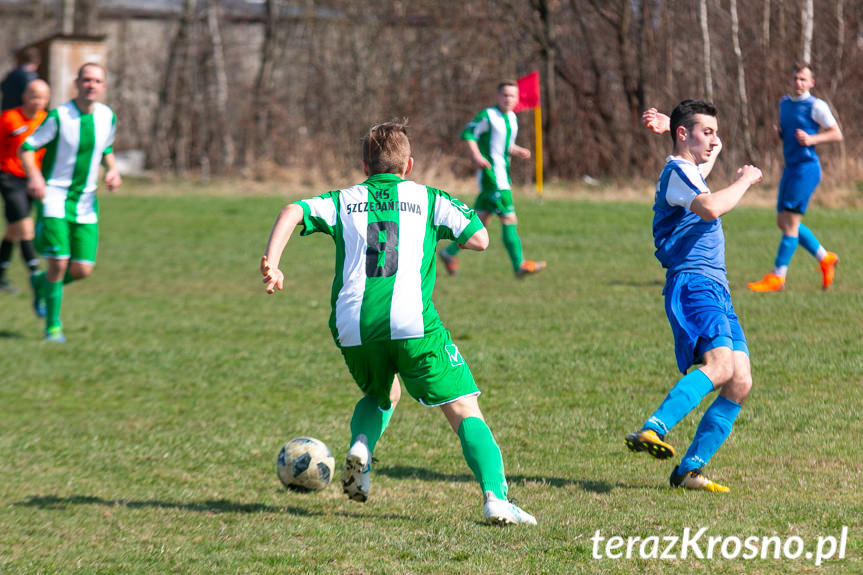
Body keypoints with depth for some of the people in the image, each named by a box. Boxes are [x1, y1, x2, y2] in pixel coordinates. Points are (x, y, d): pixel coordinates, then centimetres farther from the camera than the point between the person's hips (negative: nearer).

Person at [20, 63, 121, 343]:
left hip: (85, 201, 4)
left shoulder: (108, 117, 2)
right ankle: (52, 326, 4)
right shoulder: (59, 117, -12)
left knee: (82, 270, -2)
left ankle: (41, 283, 30)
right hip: (54, 195, -4)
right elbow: (26, 148, -7)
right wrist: (34, 176, -26)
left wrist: (112, 170, 1)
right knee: (59, 262, -14)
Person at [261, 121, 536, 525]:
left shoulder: (344, 201, 20)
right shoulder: (427, 199, 16)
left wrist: (271, 261, -3)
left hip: (352, 328, 3)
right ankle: (495, 497, -20)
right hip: (412, 322, -3)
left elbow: (293, 212, 4)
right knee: (465, 412, 0)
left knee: (381, 394, 32)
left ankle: (361, 446, 2)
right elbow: (479, 239, 10)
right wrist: (441, 229, 29)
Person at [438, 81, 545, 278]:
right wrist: (477, 156, -20)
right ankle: (519, 265, -7)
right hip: (491, 172, -9)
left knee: (480, 220, 12)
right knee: (509, 219, -10)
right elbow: (468, 134, -8)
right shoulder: (488, 116, -10)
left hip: (503, 174, 9)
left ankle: (450, 252, 22)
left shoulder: (512, 118, 15)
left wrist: (517, 151, 7)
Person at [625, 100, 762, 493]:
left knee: (740, 383, -2)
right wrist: (744, 181, -9)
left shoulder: (690, 171, 26)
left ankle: (689, 470, -2)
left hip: (717, 290, 10)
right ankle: (651, 431, -43)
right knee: (719, 363, -31)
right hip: (692, 284, -10)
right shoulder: (676, 171, -5)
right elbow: (710, 208, -24)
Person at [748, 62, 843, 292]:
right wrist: (778, 133, 5)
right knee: (783, 221, 8)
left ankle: (777, 277, -8)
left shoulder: (816, 106, -7)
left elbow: (837, 134, -4)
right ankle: (825, 259, 21)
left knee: (790, 221, -10)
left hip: (807, 167, -9)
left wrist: (812, 139, -18)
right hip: (790, 167, 9)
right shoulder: (784, 103, 15)